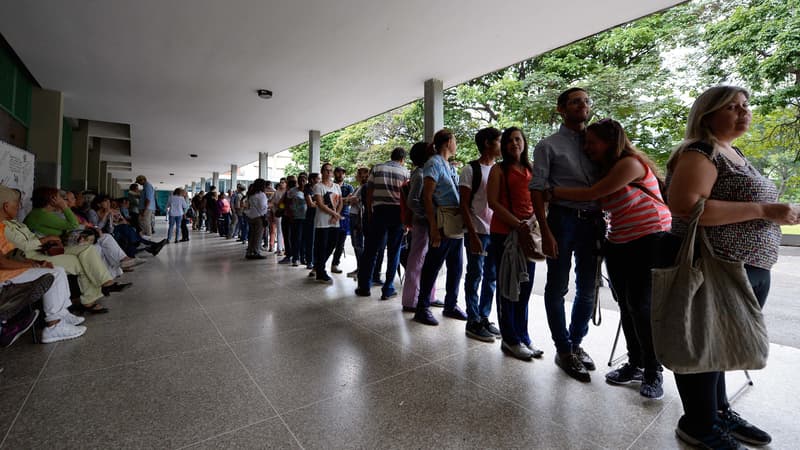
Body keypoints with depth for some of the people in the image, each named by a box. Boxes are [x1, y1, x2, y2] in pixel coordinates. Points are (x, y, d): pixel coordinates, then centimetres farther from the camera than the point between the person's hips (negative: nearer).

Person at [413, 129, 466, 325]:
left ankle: (451, 305, 26)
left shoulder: (450, 166, 17)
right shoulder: (434, 163, -7)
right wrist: (434, 227, -19)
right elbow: (427, 197, -13)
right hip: (442, 223, -8)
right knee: (432, 266, 0)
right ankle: (422, 308, 12)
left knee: (455, 267, 13)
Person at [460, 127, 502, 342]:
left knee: (492, 277, 10)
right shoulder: (471, 169, -3)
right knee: (475, 276, 2)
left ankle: (484, 318, 23)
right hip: (478, 232, -6)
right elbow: (464, 205, -8)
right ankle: (473, 322, 13)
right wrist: (473, 235, -14)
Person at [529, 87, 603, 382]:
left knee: (587, 289, 12)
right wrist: (546, 232, -15)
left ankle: (576, 343, 30)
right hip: (563, 219, -5)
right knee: (557, 288, 3)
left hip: (594, 221, 5)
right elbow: (537, 189, -7)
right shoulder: (548, 146, 1)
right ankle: (564, 350, 19)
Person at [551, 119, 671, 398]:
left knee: (640, 306, -8)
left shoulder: (630, 162, -13)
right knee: (626, 307, 8)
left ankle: (654, 372, 8)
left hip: (651, 241, -8)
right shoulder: (605, 169, 13)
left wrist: (555, 192, -9)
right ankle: (635, 364, 22)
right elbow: (598, 205, 7)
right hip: (619, 245, 8)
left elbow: (591, 194, -17)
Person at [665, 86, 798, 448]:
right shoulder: (699, 152, -13)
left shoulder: (734, 153, 17)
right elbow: (685, 205, -27)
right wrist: (763, 211, -22)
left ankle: (719, 411, 37)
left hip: (751, 270, 10)